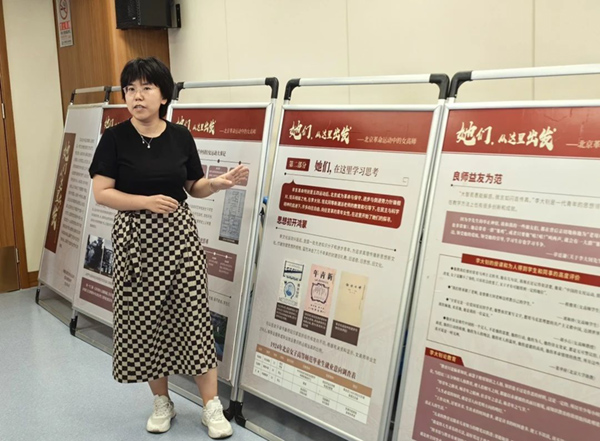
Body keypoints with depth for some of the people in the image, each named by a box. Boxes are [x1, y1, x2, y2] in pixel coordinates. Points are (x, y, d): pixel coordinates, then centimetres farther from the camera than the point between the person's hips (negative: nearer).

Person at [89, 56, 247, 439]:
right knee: (144, 318, 7)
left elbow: (195, 187, 8)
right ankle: (162, 402, 27)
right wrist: (147, 201, -19)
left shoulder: (180, 136, 2)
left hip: (179, 234, 1)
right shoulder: (115, 138, -5)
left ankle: (212, 405, 13)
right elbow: (101, 192, -7)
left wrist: (220, 182, -11)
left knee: (193, 313, 1)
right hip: (136, 238, -1)